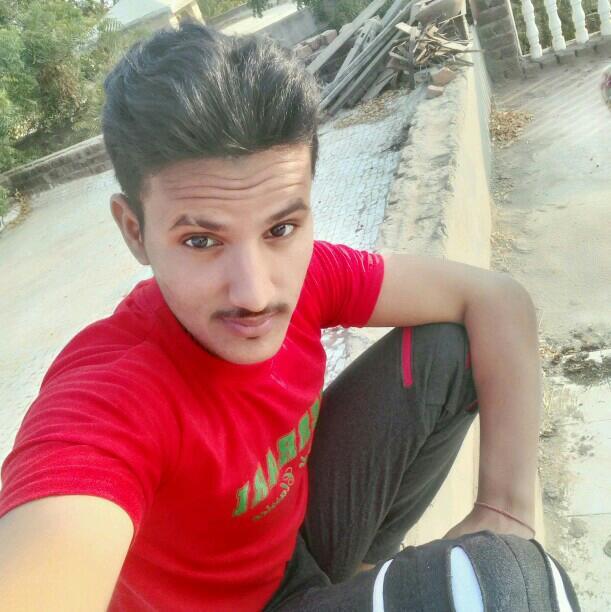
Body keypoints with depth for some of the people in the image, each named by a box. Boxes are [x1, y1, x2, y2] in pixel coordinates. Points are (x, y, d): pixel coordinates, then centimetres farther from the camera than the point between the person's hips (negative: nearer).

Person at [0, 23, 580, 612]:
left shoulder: (308, 275, -21)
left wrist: (507, 510, -18)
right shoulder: (106, 398, -35)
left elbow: (496, 298, -14)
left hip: (299, 530, 6)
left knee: (451, 341, -3)